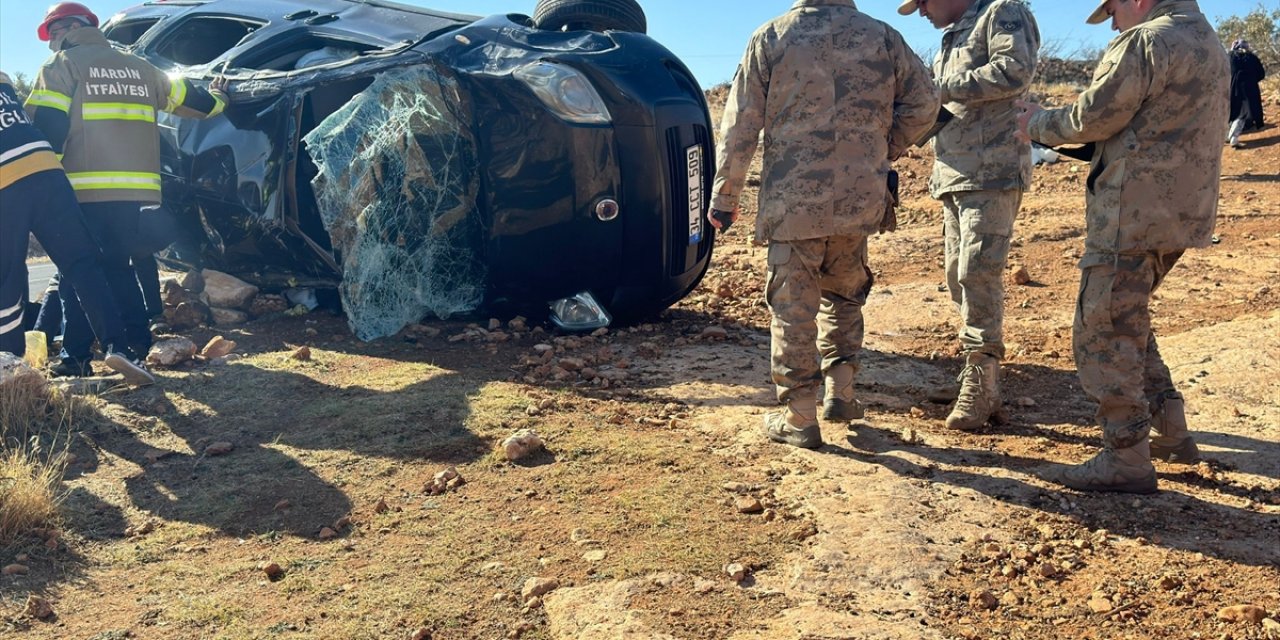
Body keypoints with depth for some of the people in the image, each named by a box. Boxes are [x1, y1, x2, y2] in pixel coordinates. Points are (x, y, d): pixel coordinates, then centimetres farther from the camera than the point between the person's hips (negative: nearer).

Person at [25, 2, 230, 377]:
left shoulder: (63, 64, 3)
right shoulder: (138, 67, 18)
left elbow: (46, 126, -8)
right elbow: (188, 100, 25)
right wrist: (217, 98, 45)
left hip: (84, 190, -5)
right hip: (135, 189, 5)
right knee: (117, 266, 15)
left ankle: (76, 355, -1)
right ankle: (137, 344, 10)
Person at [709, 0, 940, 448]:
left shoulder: (771, 37, -1)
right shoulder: (881, 37, 5)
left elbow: (739, 126, -3)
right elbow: (923, 103, 5)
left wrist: (724, 197, 2)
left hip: (792, 201, -2)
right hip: (859, 199, 3)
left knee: (794, 309, 5)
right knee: (844, 295, 23)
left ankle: (799, 418, 9)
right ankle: (841, 391, 20)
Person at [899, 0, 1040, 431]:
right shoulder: (952, 38, 26)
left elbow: (1016, 70, -19)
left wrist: (947, 88, -15)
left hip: (992, 175, -9)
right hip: (955, 178, 9)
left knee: (978, 274, -14)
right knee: (959, 278, 7)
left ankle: (978, 389, -8)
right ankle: (986, 392, 14)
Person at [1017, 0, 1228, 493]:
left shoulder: (1148, 40, -12)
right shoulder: (1207, 41, 19)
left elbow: (1093, 117, -13)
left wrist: (1039, 124, 4)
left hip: (1134, 214, -10)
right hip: (1182, 210, 10)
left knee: (1104, 333, -3)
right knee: (1127, 322, 22)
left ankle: (1126, 460, 2)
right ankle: (1170, 433, 25)